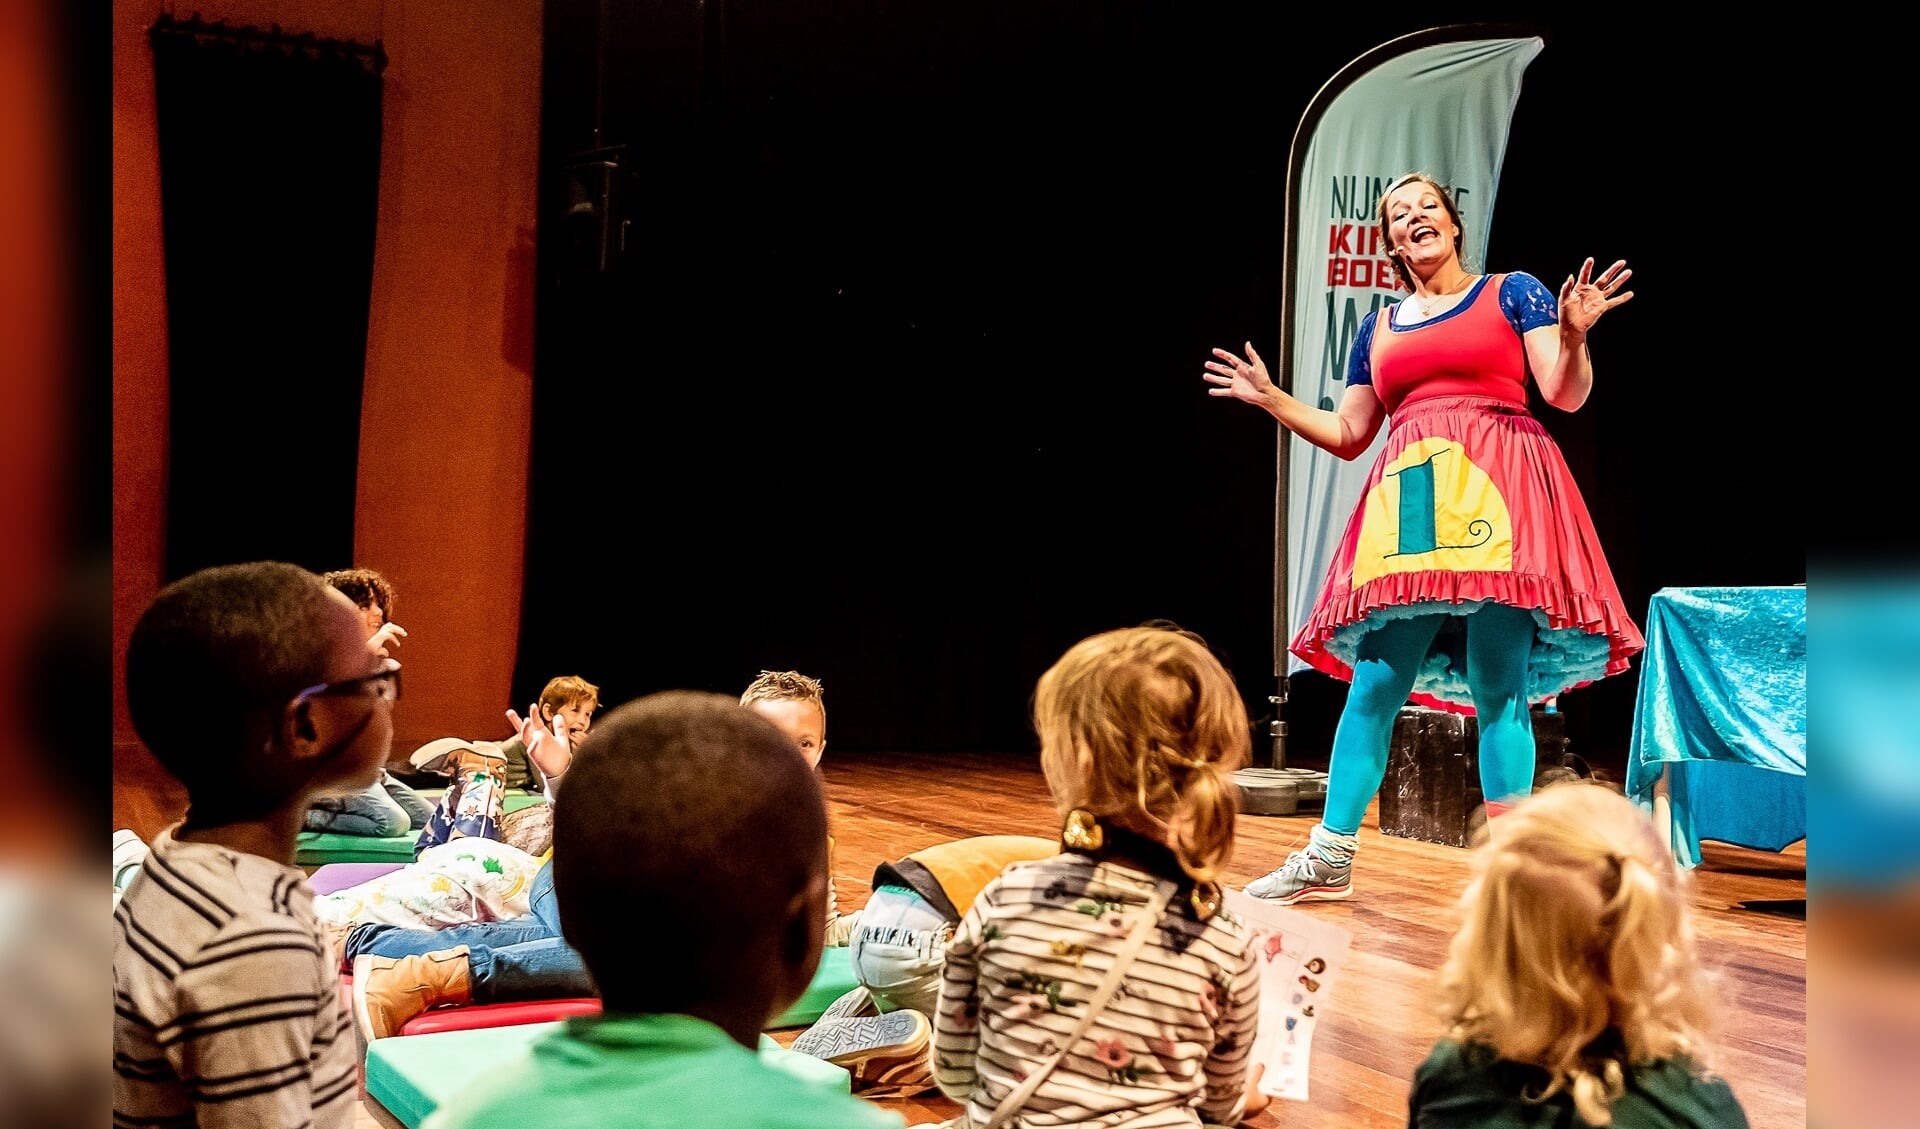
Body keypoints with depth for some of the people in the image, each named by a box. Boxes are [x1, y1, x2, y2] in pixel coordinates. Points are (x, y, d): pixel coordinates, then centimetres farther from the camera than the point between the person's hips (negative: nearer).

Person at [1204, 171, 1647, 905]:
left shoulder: (1513, 292, 11)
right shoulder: (1378, 329, 22)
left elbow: (1565, 394, 1)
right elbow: (1348, 434, 23)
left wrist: (1574, 337, -17)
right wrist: (1272, 400, 16)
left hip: (1497, 496, -3)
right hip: (1407, 508, 4)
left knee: (1498, 689, -7)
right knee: (1374, 683, 0)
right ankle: (1329, 858, 6)